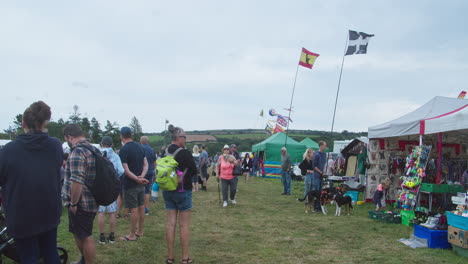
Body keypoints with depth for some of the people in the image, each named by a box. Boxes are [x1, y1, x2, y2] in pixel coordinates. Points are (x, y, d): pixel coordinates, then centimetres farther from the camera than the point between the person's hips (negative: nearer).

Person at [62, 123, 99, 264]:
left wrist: (73, 203, -18)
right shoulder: (93, 149, 11)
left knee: (85, 236, 2)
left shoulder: (77, 152, -19)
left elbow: (77, 181, -28)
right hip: (92, 202, 10)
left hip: (81, 204, -10)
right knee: (79, 233, 24)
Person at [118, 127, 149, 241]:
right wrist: (142, 176, -9)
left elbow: (126, 170, -20)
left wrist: (137, 179, -15)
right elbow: (146, 164, 4)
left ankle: (132, 235, 8)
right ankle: (140, 231, 25)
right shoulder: (140, 147, 8)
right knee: (141, 207, 13)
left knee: (133, 209, -1)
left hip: (130, 184, -7)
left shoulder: (123, 150, -15)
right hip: (141, 184, 7)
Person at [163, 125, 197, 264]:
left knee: (170, 223, 9)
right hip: (183, 191, -6)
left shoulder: (165, 152, 2)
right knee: (184, 224, 3)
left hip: (167, 191, 6)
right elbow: (194, 171, -8)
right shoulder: (185, 152, -16)